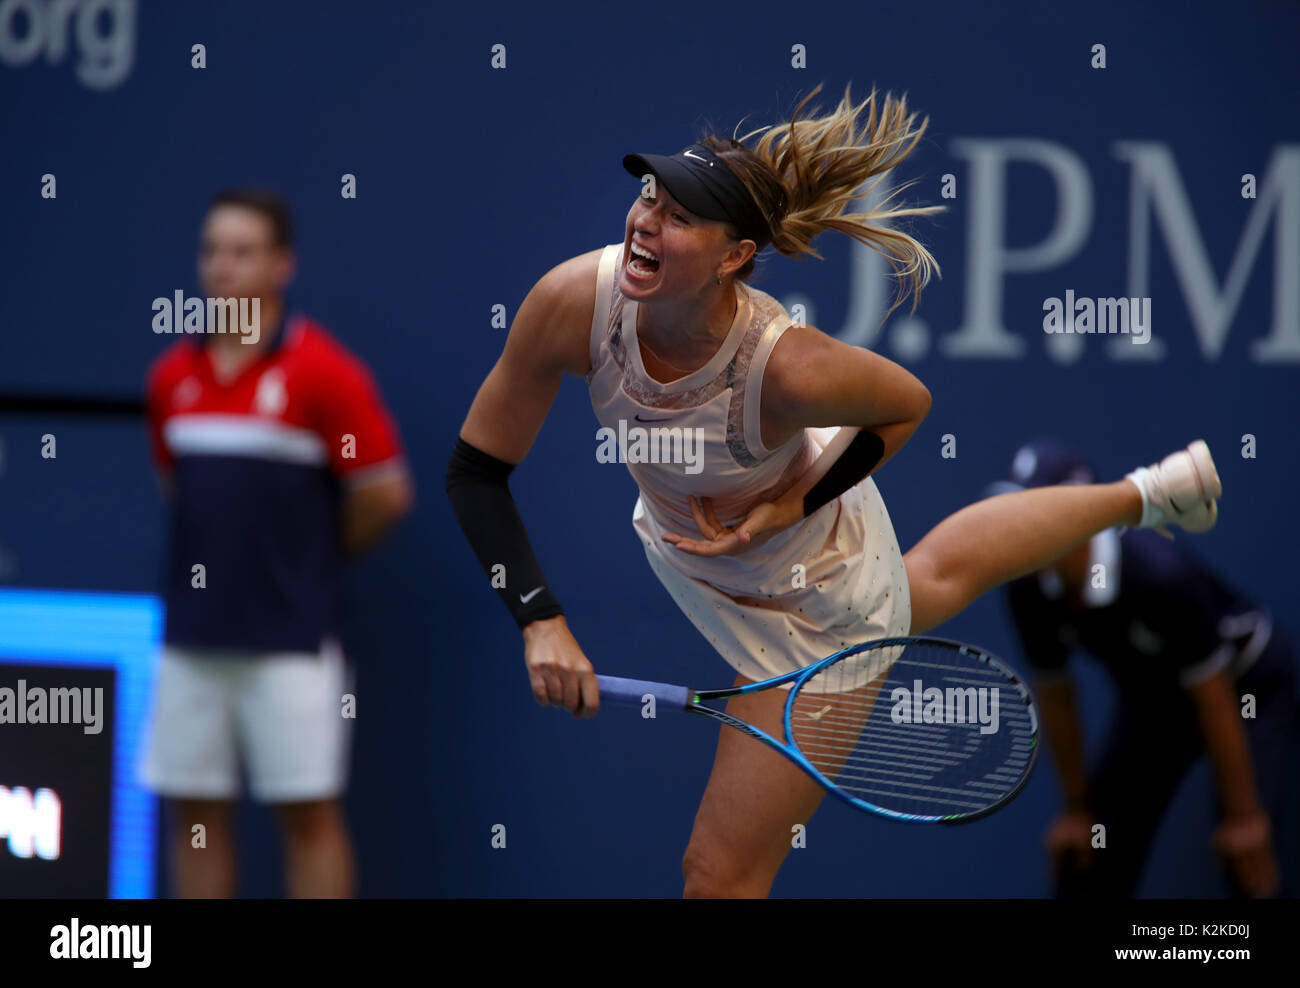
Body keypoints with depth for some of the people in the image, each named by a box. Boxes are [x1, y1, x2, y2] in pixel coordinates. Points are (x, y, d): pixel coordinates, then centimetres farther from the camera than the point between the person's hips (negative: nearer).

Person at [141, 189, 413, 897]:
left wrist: (313, 559, 5)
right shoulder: (173, 376, 8)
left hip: (290, 643, -5)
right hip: (193, 637, 5)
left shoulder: (322, 372, -8)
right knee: (195, 813, 7)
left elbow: (385, 492, -6)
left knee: (309, 813, -2)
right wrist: (215, 559, 13)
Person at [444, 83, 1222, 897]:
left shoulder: (789, 367, -41)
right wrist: (540, 619, -31)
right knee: (935, 580, 36)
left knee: (722, 874, 0)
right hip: (683, 545, 6)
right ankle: (1139, 496, 58)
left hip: (820, 609, -6)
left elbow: (907, 403, -17)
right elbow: (477, 469, -21)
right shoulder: (573, 303, -31)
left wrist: (796, 506, -26)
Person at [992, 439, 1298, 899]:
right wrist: (1077, 808, 2)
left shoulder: (1161, 573, -37)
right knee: (1087, 860, -1)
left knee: (1250, 861, -21)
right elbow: (1054, 694, -4)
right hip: (1151, 698, 6)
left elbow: (1213, 699, -30)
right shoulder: (1029, 591, -19)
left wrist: (1242, 816, -24)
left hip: (1252, 683, -6)